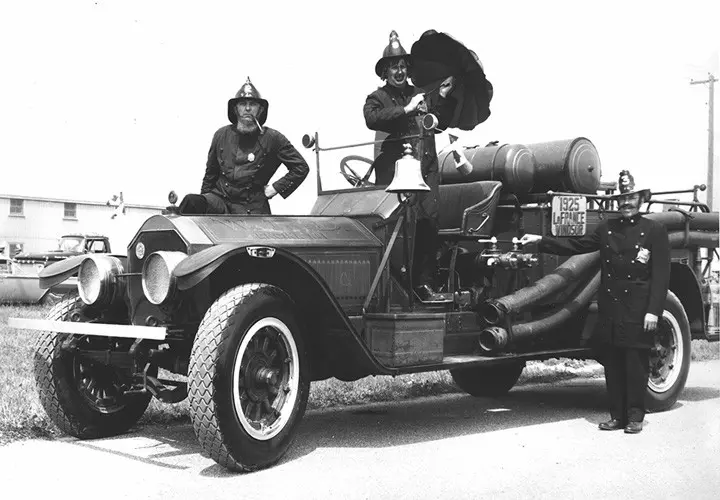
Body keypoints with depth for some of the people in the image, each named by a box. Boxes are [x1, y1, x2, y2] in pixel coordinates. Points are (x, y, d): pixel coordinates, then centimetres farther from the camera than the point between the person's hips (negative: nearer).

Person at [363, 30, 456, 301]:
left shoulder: (420, 94, 21)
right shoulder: (377, 98, 7)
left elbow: (441, 123, 29)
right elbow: (371, 118, -15)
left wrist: (443, 97, 12)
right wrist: (406, 109, -19)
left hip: (426, 171, 4)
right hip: (393, 174, -4)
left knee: (428, 227, -2)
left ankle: (424, 284, 4)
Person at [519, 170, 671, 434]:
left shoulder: (655, 230, -2)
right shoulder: (606, 228, 12)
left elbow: (661, 274, -5)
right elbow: (575, 246, 15)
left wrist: (654, 310, -12)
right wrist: (541, 240, 7)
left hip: (637, 310, -4)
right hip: (609, 308, 4)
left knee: (635, 363, 1)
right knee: (612, 364, 8)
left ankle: (635, 416, 13)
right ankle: (617, 415, 17)